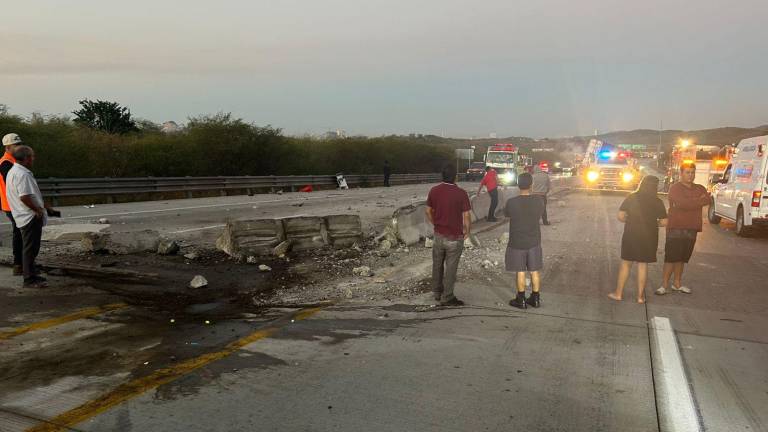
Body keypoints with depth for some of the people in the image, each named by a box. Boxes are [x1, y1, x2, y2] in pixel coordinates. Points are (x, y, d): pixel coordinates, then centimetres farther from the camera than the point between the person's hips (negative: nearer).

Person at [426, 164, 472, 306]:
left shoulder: (434, 191, -4)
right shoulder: (461, 193, -17)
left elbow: (428, 211, 6)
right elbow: (466, 216, -15)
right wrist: (467, 231, 2)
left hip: (438, 235, 4)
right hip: (454, 238, -4)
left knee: (437, 265, 19)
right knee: (451, 267, 7)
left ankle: (437, 293, 31)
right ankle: (447, 298, 14)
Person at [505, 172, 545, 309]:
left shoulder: (511, 203, -18)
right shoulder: (538, 202, -10)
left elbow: (506, 214, 1)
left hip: (517, 243, -2)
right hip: (534, 242, 2)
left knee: (520, 272, 8)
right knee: (535, 271, 14)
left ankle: (521, 300, 17)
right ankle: (535, 299, 24)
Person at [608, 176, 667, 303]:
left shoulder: (631, 198, -2)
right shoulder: (657, 202, -3)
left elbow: (620, 217, -6)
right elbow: (664, 222, -4)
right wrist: (652, 222, 14)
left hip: (631, 235, 0)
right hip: (648, 237, 0)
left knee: (626, 263, 8)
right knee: (643, 265, 8)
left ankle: (618, 293, 11)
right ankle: (640, 295, 14)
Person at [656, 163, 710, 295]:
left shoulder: (700, 189, 14)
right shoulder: (675, 188, -4)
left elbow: (707, 200, -6)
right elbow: (683, 203, -20)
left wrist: (689, 202, -14)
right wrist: (698, 201, -6)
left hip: (692, 229, 6)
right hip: (676, 228, -5)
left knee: (682, 258, 13)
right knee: (671, 257, -6)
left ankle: (677, 283, 23)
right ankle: (664, 285, -2)